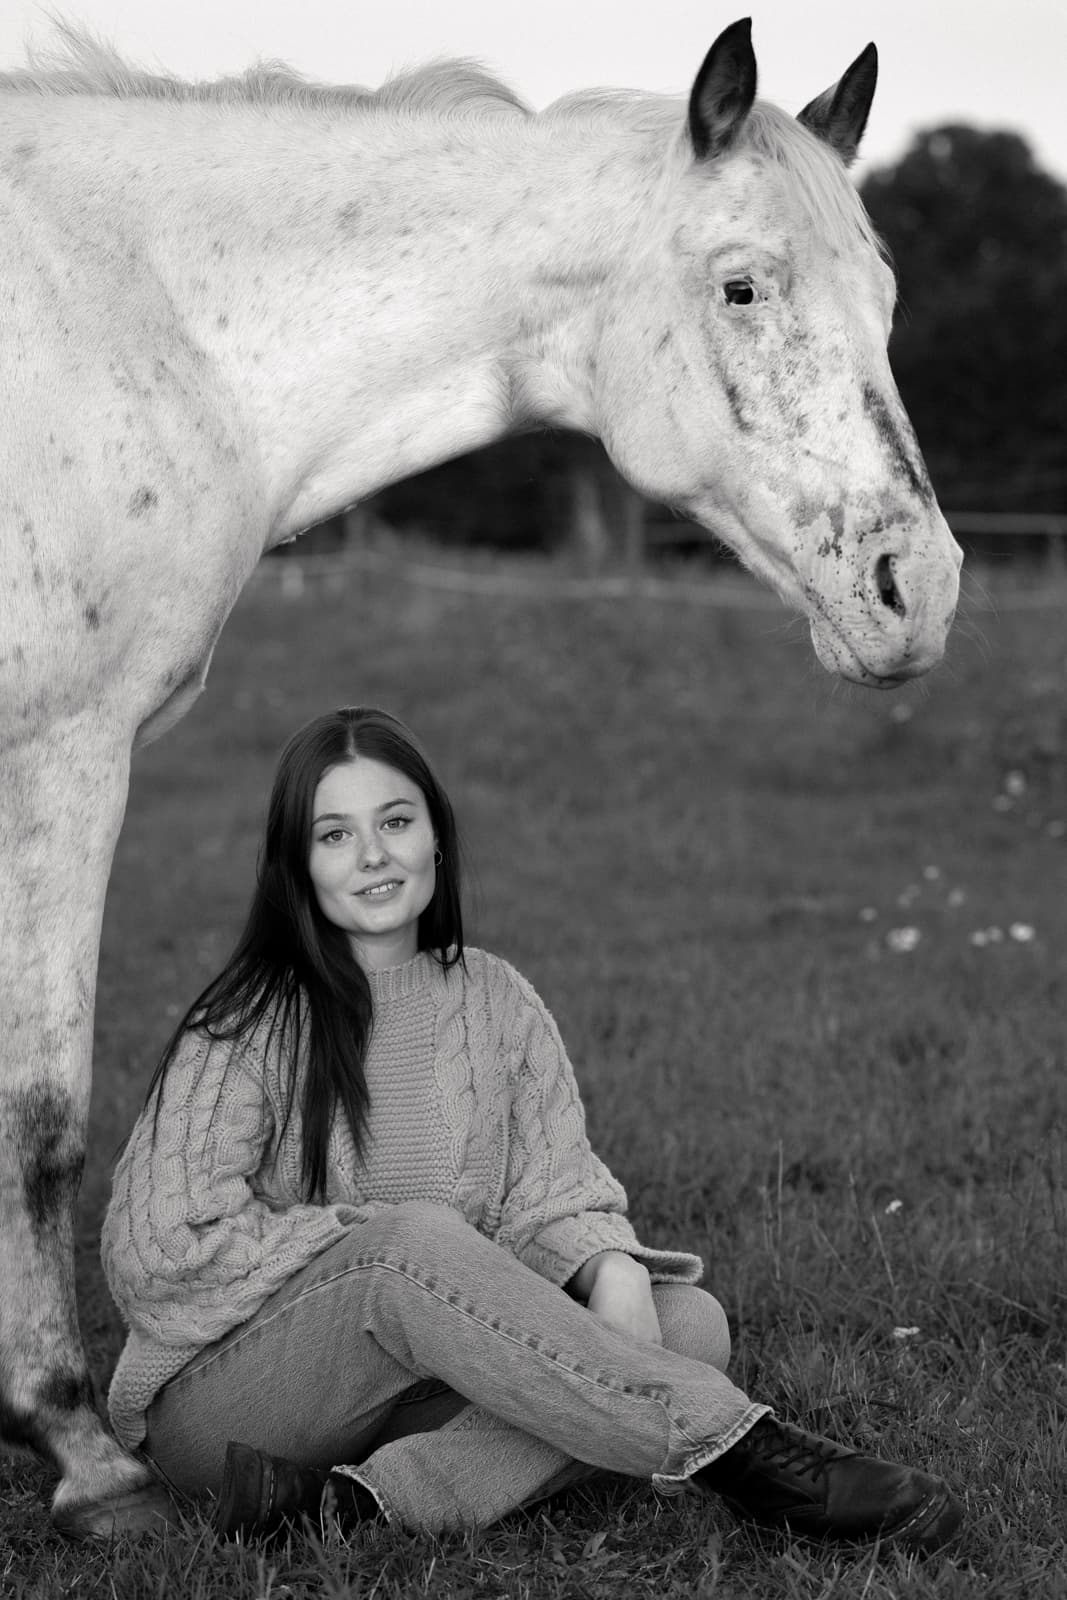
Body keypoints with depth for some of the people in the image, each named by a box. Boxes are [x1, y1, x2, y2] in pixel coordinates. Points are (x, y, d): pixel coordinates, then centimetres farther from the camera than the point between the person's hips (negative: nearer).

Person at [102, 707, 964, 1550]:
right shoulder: (250, 1024, -9)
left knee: (688, 1323, -15)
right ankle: (734, 1449, -33)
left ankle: (371, 1502, -33)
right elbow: (159, 1247, -16)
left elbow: (555, 1190, 0)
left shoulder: (495, 1001, 6)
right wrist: (395, 1241, -16)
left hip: (419, 1388, 5)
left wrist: (613, 1269, -23)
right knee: (414, 1244, -34)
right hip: (219, 1395, -5)